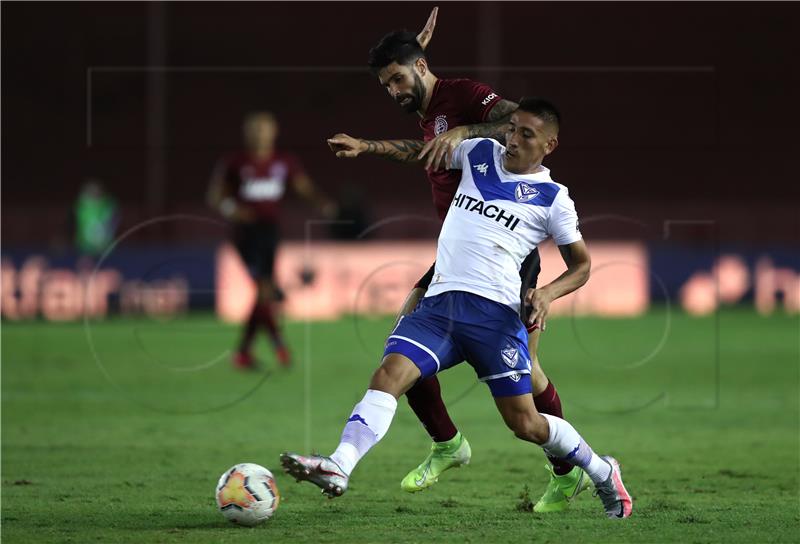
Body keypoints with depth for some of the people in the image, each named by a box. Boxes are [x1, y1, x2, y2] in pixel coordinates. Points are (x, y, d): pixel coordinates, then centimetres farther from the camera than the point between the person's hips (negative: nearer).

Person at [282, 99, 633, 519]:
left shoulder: (552, 199, 5)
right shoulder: (479, 154, 15)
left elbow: (581, 264, 11)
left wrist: (548, 293, -8)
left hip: (495, 311, -4)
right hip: (439, 303, 4)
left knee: (524, 424, -3)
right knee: (390, 372, -22)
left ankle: (602, 472, 23)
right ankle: (338, 468, -38)